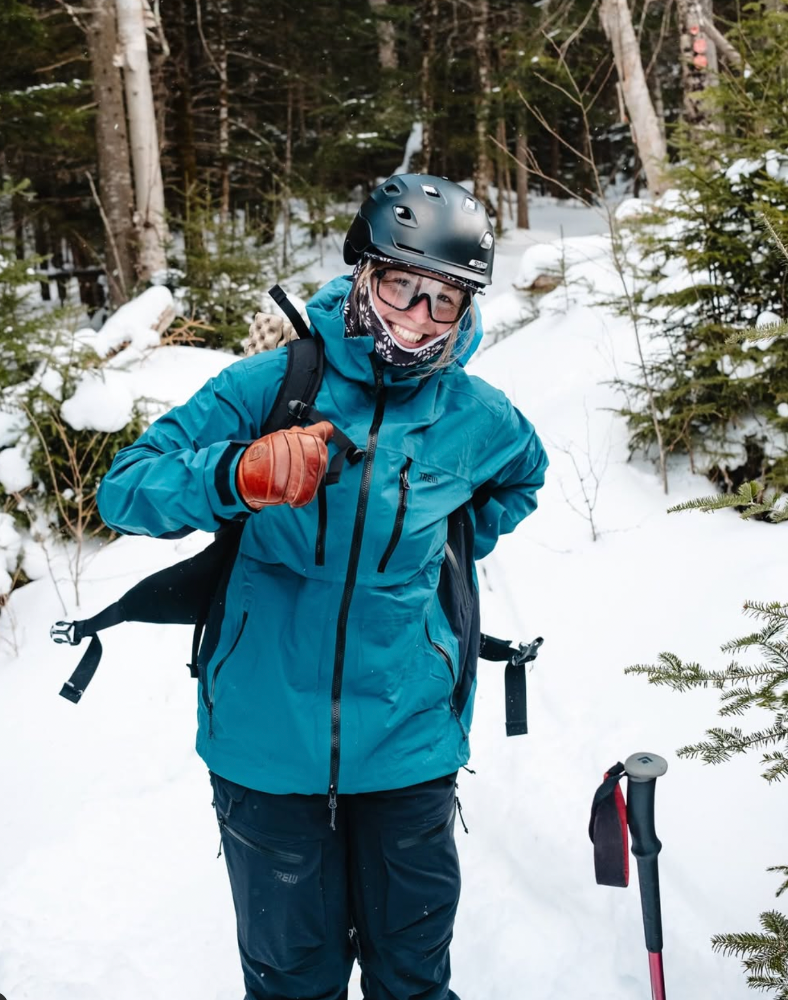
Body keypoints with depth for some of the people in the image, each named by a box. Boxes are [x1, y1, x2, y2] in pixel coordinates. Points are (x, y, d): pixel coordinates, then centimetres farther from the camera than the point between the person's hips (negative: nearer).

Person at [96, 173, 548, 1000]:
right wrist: (237, 474, -32)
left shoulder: (478, 419, 0)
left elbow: (522, 477, 24)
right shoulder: (267, 388, -9)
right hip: (266, 741, -1)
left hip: (406, 742, 2)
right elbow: (124, 490, -14)